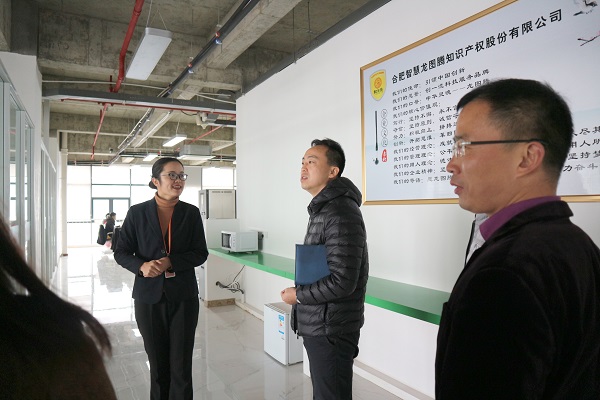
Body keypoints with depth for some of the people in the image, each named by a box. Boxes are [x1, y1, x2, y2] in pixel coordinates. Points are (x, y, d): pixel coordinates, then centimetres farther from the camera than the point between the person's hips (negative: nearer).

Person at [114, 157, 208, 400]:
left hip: (183, 297, 0)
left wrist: (170, 262, -16)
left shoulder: (191, 213, 0)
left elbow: (200, 253, -1)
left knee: (181, 365, 4)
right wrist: (142, 266, -18)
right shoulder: (137, 213, -1)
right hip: (149, 297, 1)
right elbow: (121, 252, 2)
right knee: (157, 362, 15)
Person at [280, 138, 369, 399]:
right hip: (317, 326, 9)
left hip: (331, 330, -9)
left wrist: (297, 296, -14)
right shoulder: (322, 209, 12)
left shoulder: (341, 214, -21)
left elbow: (341, 283, -26)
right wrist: (301, 292, 7)